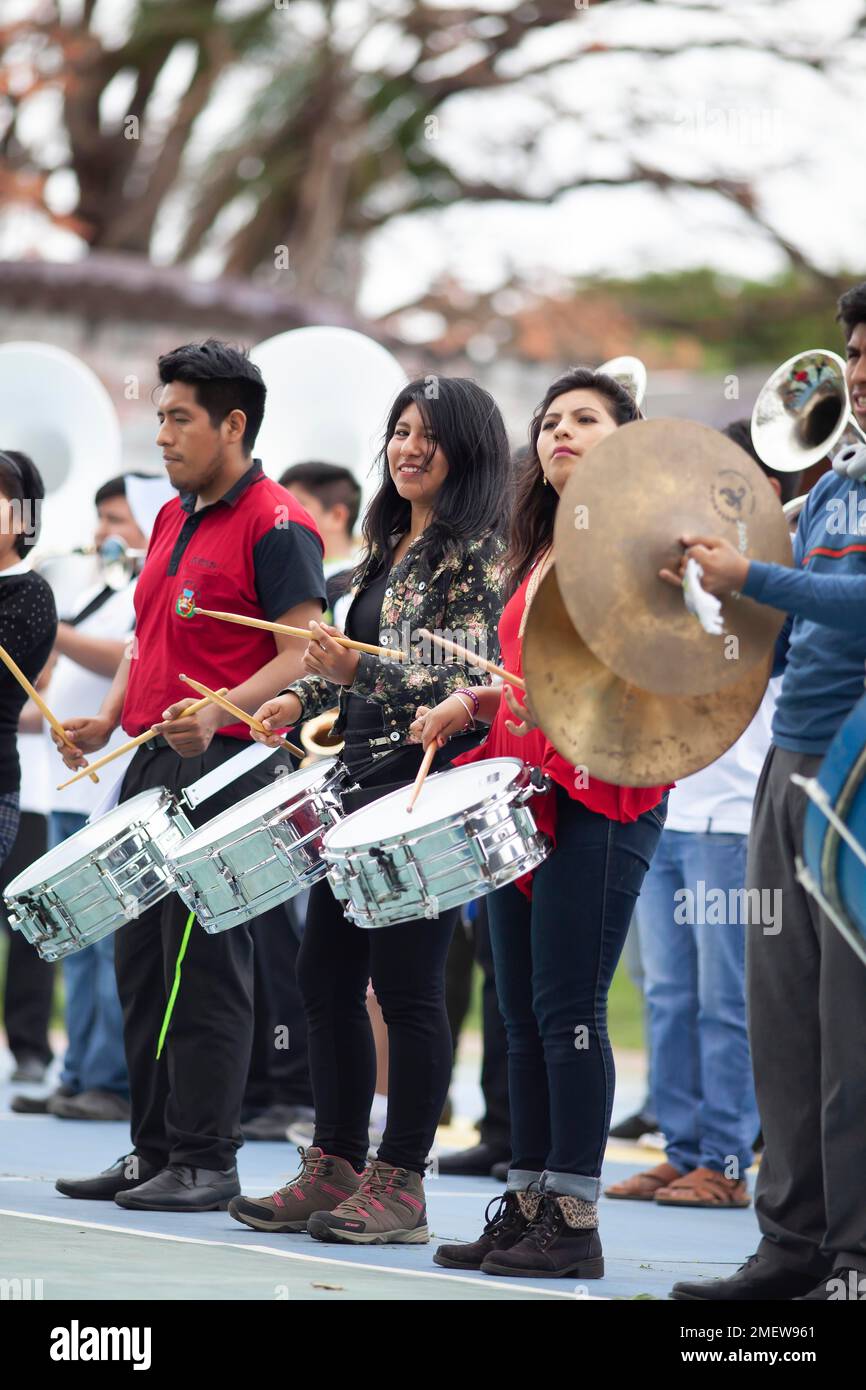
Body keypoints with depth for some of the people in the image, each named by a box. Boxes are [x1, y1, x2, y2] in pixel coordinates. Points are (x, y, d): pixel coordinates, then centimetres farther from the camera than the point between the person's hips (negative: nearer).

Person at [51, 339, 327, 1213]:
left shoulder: (275, 526, -9)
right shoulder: (172, 518, 17)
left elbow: (303, 654, -15)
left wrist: (220, 711, -29)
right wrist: (110, 718, 10)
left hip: (226, 766, -9)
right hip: (150, 763, 9)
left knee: (204, 967, -7)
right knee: (140, 963, 10)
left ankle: (205, 1163, -2)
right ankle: (152, 1150, 17)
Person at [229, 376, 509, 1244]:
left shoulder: (476, 553, -8)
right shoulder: (388, 545, 17)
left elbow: (467, 681, -18)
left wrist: (360, 671, -27)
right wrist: (302, 696, 11)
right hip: (362, 781, 9)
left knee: (405, 984, -6)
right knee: (324, 974, 9)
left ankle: (400, 1183, 1)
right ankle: (334, 1167, 17)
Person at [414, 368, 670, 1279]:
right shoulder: (537, 555, 21)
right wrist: (466, 705, 9)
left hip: (602, 797, -8)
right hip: (524, 794, 8)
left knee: (568, 1005, -11)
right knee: (522, 1010, 8)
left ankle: (575, 1219, -8)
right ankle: (526, 1204, 12)